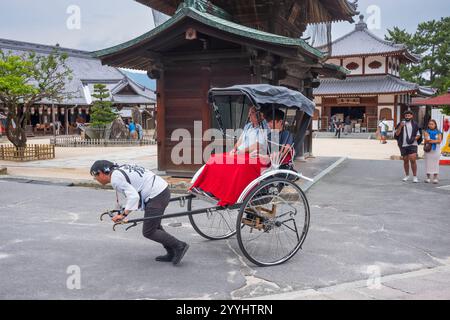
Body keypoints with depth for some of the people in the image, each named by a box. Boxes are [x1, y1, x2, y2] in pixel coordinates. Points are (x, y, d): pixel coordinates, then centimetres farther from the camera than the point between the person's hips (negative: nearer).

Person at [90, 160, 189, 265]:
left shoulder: (115, 178, -12)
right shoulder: (121, 169, 17)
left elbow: (133, 196, -21)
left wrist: (124, 214, -19)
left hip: (156, 196, -10)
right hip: (163, 189, 10)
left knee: (148, 232, 0)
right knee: (154, 225, 22)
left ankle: (180, 246, 3)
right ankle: (172, 254, 26)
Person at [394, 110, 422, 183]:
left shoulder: (415, 124, 6)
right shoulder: (401, 123, 7)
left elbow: (419, 134, 10)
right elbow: (397, 134, 2)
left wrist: (415, 138, -11)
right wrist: (400, 127, -13)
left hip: (412, 144, -2)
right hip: (403, 145, 2)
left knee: (413, 160, -14)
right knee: (405, 160, 10)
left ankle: (415, 176, -8)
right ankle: (407, 175, 25)